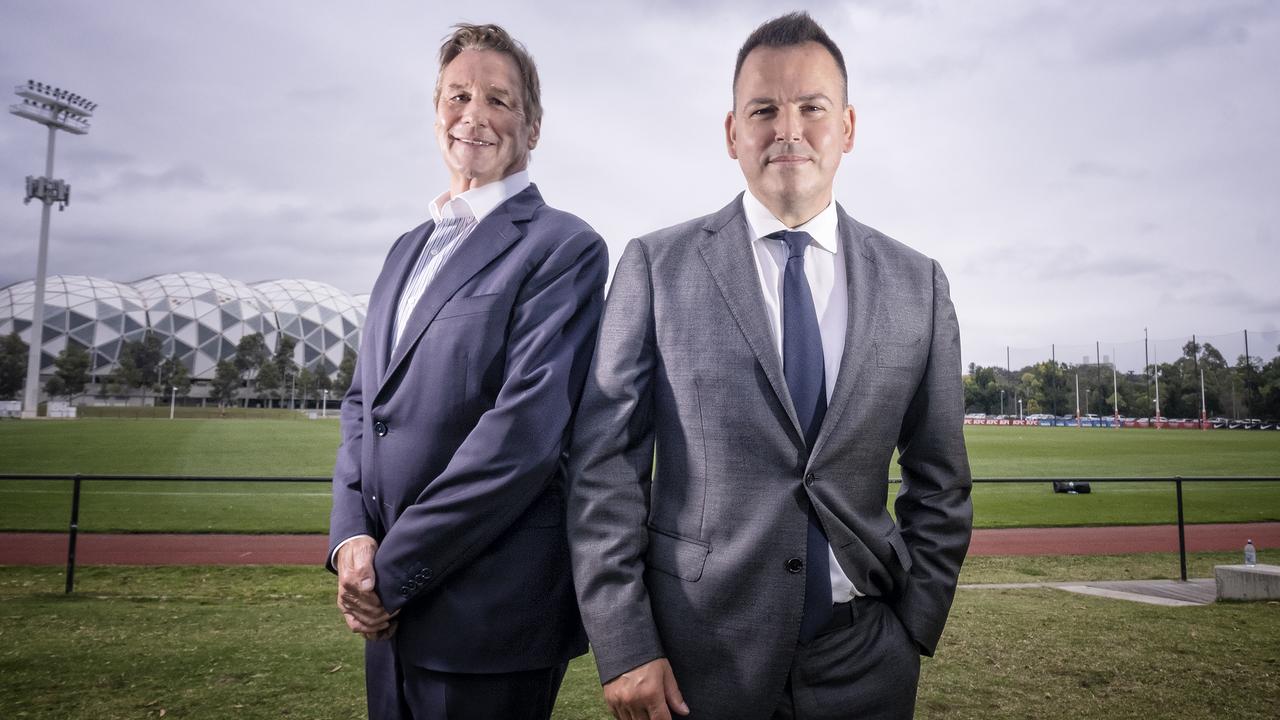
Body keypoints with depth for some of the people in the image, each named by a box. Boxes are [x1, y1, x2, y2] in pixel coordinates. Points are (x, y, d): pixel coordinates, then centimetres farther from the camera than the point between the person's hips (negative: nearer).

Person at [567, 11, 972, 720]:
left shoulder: (917, 284, 3)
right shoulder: (656, 265, -4)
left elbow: (938, 482, 8)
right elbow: (603, 462, -7)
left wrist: (914, 629, 2)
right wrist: (623, 647, -10)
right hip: (698, 656, -1)